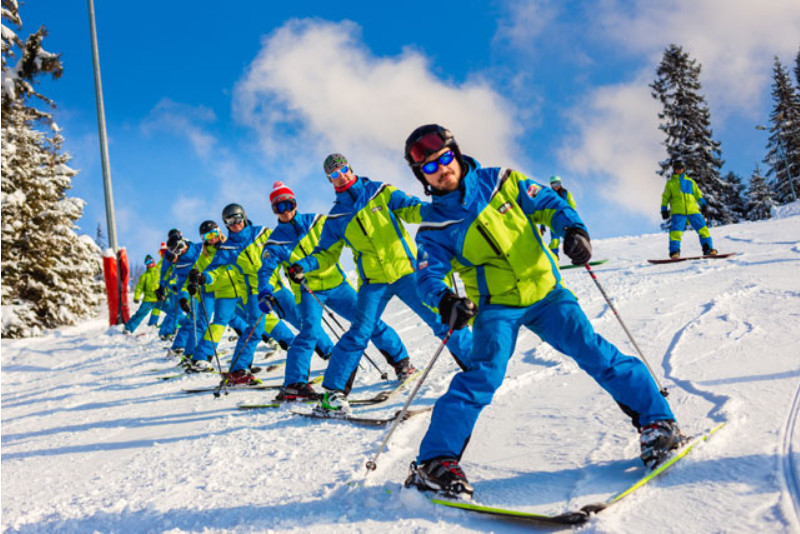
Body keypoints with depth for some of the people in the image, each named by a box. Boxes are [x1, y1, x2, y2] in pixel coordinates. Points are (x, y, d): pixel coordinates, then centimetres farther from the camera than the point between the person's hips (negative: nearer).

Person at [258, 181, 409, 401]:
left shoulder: (316, 222, 3)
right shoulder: (275, 243, 1)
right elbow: (266, 270, -5)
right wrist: (264, 293, -24)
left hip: (336, 283, 2)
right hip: (308, 291, -2)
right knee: (311, 331, -24)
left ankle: (399, 359, 13)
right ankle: (294, 384, -19)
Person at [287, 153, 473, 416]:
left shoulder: (381, 192, 6)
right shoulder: (336, 218, 11)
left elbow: (410, 209, -3)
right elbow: (326, 254, 14)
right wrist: (303, 265, -5)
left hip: (407, 270, 0)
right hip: (373, 282, 1)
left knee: (441, 318, -3)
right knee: (359, 333, -9)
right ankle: (332, 390, 0)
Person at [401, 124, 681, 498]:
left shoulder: (501, 182, 3)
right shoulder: (434, 227, 1)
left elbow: (548, 205, 8)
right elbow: (427, 275, -8)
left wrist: (573, 229, -13)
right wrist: (443, 299, -30)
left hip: (545, 291, 2)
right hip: (496, 306, -2)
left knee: (594, 353, -9)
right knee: (483, 375, -21)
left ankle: (656, 421, 3)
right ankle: (436, 462, -18)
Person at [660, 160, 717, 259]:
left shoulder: (690, 181, 24)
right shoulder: (670, 183, 19)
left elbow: (697, 193, 21)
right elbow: (665, 197, 19)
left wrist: (703, 203, 6)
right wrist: (664, 209, 9)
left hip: (692, 210, 2)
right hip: (678, 211, -2)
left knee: (702, 228, -7)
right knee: (676, 231, -17)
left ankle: (708, 249, -2)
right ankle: (674, 252, -12)